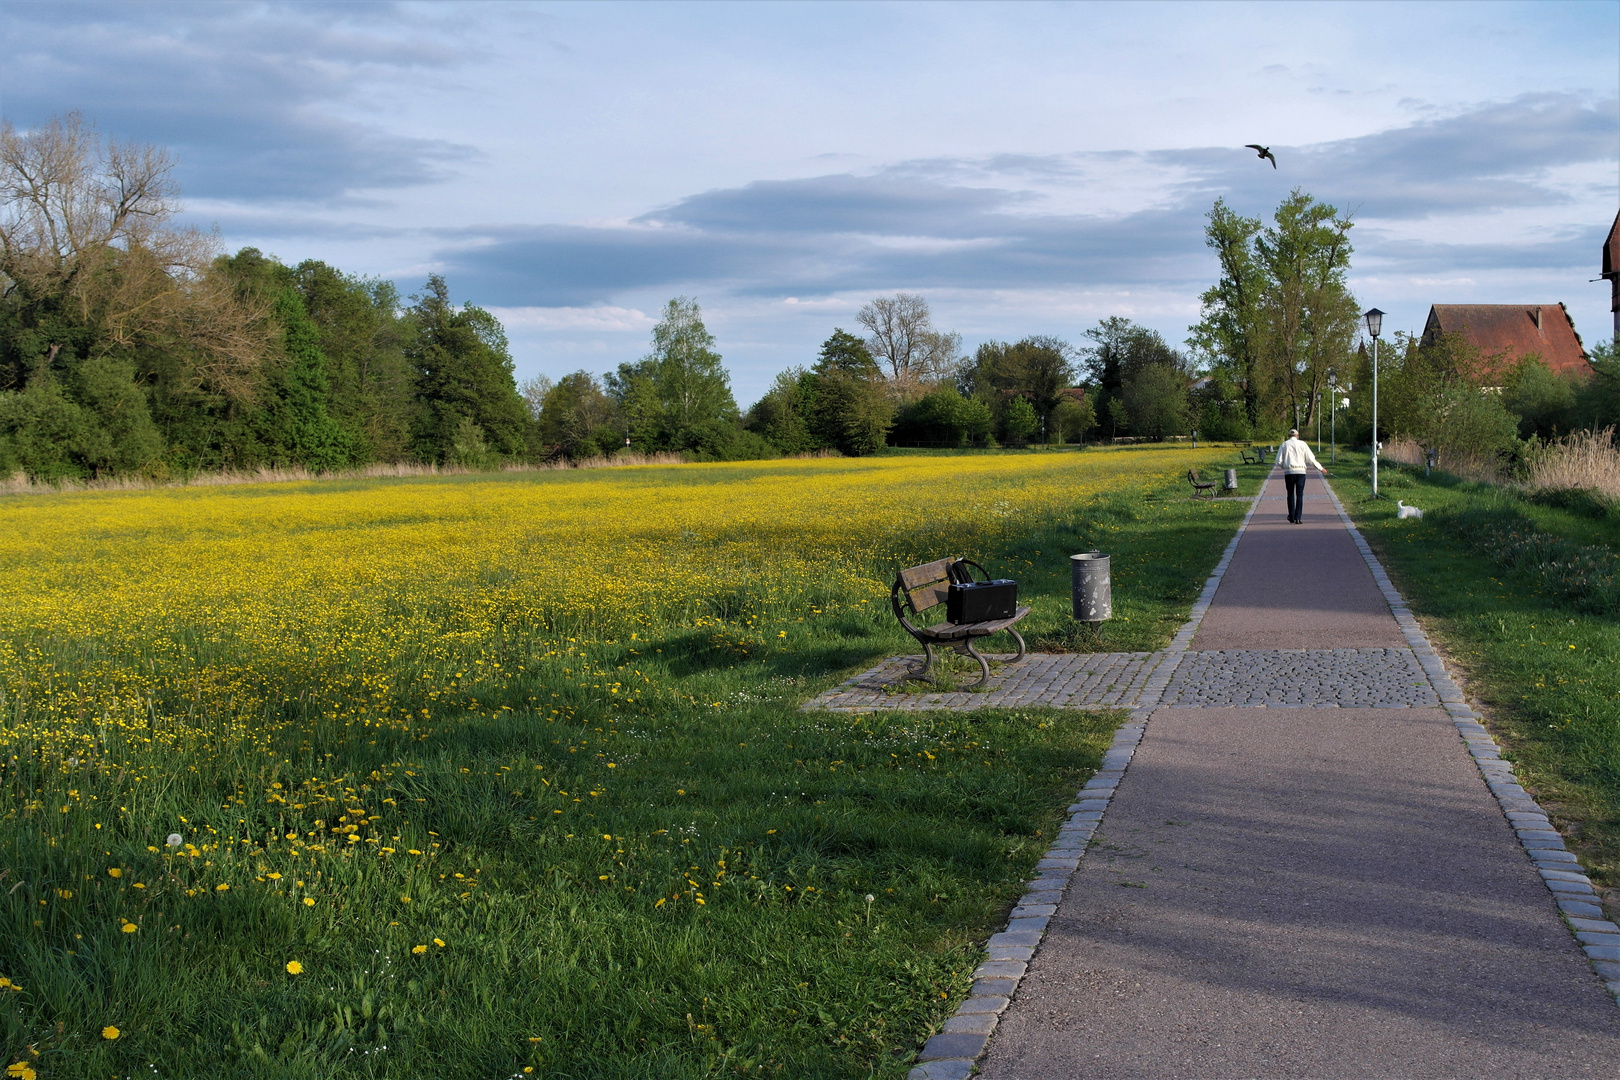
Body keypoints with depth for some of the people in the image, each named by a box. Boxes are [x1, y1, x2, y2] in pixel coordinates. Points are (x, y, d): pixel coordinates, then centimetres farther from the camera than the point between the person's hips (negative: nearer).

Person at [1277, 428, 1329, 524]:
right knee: (1300, 495, 0)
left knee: (1291, 494, 13)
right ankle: (1298, 518, -8)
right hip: (1300, 471, -1)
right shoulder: (1302, 444, 4)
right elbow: (1311, 459, 3)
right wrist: (1321, 468, 13)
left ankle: (1292, 516, 17)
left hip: (1288, 472, 1)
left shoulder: (1284, 445, 4)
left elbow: (1279, 461, 0)